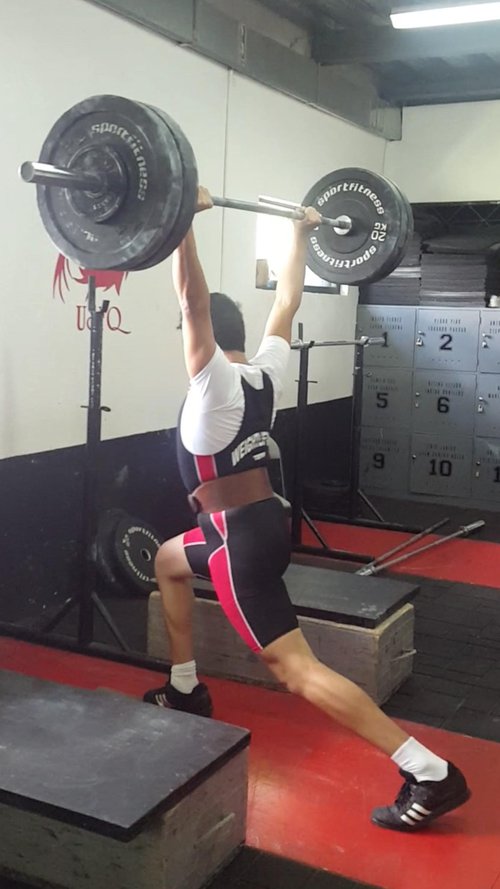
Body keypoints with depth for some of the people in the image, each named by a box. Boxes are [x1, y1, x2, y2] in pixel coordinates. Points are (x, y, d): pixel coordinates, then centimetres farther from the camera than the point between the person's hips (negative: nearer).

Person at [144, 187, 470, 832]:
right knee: (169, 561, 31)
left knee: (298, 670, -12)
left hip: (242, 541, -9)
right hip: (260, 523, 9)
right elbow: (287, 301, 15)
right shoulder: (267, 369, 5)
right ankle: (185, 690, 37)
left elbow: (192, 298, -27)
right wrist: (300, 235, 21)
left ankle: (430, 774, -16)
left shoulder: (215, 379, -15)